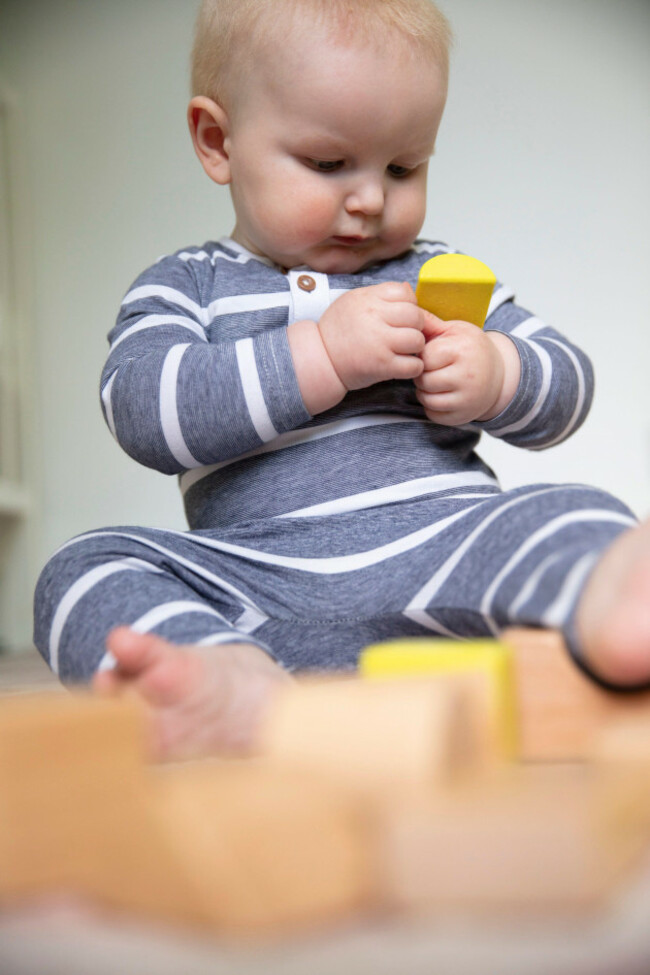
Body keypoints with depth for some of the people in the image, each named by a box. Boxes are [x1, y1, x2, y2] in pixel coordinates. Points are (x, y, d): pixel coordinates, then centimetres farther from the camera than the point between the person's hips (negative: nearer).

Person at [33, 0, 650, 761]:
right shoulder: (184, 287, 15)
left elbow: (567, 389, 22)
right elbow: (143, 412, -5)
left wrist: (496, 375, -3)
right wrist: (320, 355, -13)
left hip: (443, 545, 1)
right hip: (255, 588, 0)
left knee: (575, 516, -27)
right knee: (89, 565, -23)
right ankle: (232, 679, -52)